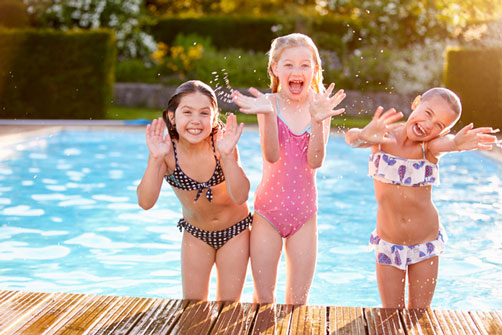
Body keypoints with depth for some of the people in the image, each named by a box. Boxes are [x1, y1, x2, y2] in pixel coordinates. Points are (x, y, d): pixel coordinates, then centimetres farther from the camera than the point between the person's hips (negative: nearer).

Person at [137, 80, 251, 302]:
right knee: (192, 306, 7)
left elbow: (240, 197, -31)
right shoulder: (168, 151, -22)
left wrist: (227, 155, -44)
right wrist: (155, 159, -41)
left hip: (234, 230, -1)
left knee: (228, 305, 7)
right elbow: (145, 202, -30)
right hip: (195, 233, 1)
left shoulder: (222, 142, -25)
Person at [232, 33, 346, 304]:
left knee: (298, 300, 9)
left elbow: (315, 161, -13)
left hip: (304, 212, 2)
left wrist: (317, 120, -27)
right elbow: (271, 155, -19)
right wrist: (268, 115, -34)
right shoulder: (270, 103, -7)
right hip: (268, 210, -1)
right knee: (263, 299, 7)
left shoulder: (320, 107, -2)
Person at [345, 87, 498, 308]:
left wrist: (455, 143, -61)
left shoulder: (430, 146, -12)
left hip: (425, 244, 0)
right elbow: (351, 138, -34)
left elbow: (442, 143, -36)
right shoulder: (385, 136, -14)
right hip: (388, 244, 0)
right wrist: (362, 136, -59)